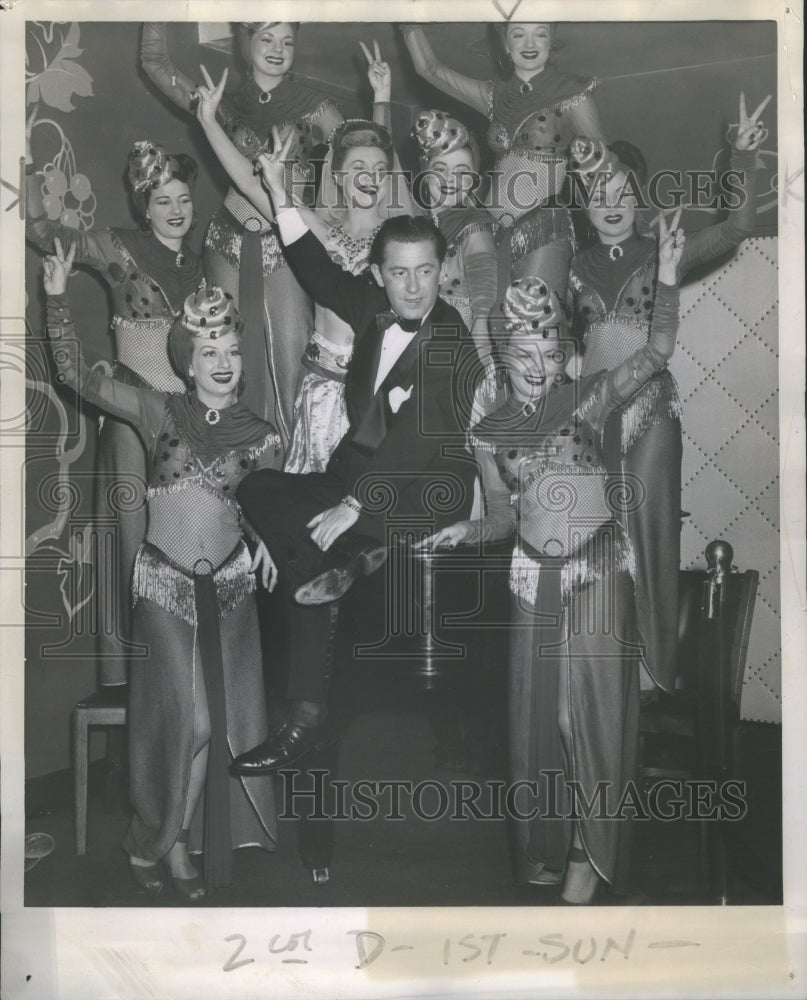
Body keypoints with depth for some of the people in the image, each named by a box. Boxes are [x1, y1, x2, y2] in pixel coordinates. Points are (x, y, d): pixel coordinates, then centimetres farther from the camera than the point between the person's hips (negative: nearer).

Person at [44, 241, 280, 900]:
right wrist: (59, 295, -16)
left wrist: (269, 538, -7)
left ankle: (167, 841, 29)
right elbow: (75, 375, -9)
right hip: (163, 581, -2)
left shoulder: (262, 437, 1)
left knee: (223, 719, 6)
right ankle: (164, 841, 21)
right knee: (187, 717, -4)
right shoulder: (159, 412, -3)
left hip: (230, 585, 3)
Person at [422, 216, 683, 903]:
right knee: (537, 710, 10)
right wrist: (467, 531, -7)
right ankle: (546, 845, 28)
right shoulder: (491, 433, 5)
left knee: (594, 705, -1)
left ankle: (592, 851, 16)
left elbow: (657, 353, -13)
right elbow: (505, 513, 11)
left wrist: (667, 278, -21)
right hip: (536, 575, 4)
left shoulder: (589, 401, -4)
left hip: (599, 568, -3)